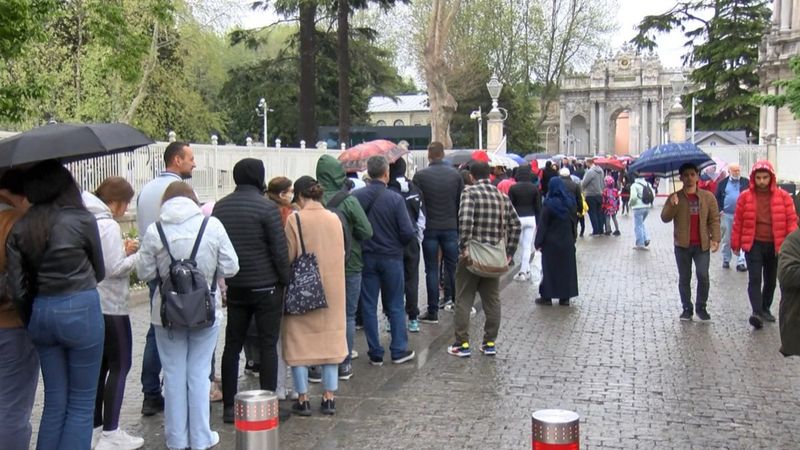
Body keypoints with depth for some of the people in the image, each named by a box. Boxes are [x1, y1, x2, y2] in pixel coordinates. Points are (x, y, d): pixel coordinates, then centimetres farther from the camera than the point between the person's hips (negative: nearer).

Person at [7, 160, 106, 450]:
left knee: (54, 400, 16)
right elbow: (99, 272, 4)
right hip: (80, 310, -4)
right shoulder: (82, 219, -7)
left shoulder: (20, 228, 3)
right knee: (81, 403, 6)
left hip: (40, 313, 5)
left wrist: (31, 320, 13)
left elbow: (17, 286, 1)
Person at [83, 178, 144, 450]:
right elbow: (116, 269, -19)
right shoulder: (108, 225, -16)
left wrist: (123, 251, 10)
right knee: (120, 366, -1)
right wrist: (139, 255, -6)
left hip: (91, 304, 9)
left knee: (101, 366, 14)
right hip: (110, 306, -9)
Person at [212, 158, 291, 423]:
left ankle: (229, 407, 13)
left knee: (232, 345, 10)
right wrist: (286, 279, -2)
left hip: (235, 287, 5)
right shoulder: (266, 207, -13)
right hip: (266, 287, -5)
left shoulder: (220, 207, 5)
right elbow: (279, 249, -13)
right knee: (267, 346, 3)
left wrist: (225, 276, 17)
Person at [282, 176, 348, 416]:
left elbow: (288, 257, -12)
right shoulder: (335, 219, 2)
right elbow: (341, 254, 9)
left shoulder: (295, 220, -13)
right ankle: (329, 397, 16)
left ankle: (303, 399, 11)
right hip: (332, 288, 4)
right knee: (330, 339, 13)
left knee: (299, 342, 7)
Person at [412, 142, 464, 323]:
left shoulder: (420, 176, -7)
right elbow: (461, 203, 4)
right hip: (450, 228, 2)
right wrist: (459, 226, 13)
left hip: (429, 228, -2)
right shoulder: (455, 175, 1)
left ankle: (433, 312, 3)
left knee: (431, 270, 2)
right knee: (453, 266, 12)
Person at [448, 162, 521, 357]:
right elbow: (516, 225, 9)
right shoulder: (502, 196, 10)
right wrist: (509, 252, 11)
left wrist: (464, 248, -19)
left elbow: (465, 221, -23)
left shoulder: (470, 192, -8)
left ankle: (462, 344, 7)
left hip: (471, 255, -5)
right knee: (492, 300, 14)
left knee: (464, 300, 5)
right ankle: (490, 343, 19)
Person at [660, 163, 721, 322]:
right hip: (682, 245, 1)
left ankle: (702, 308, 9)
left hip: (702, 245, 0)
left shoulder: (708, 197, 2)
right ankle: (687, 308, 18)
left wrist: (715, 238, -8)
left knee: (703, 276, -7)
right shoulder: (675, 198, 1)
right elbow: (665, 218, -7)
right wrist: (672, 205, -25)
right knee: (684, 278, 7)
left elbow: (714, 219, 3)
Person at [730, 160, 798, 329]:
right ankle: (757, 312, -19)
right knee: (755, 279, -13)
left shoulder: (783, 197, 0)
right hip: (753, 244, -2)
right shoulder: (745, 197, -1)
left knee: (771, 280, 14)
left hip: (775, 245, 2)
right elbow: (738, 222, 2)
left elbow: (791, 220, 0)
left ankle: (765, 309, 30)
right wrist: (735, 244, 4)